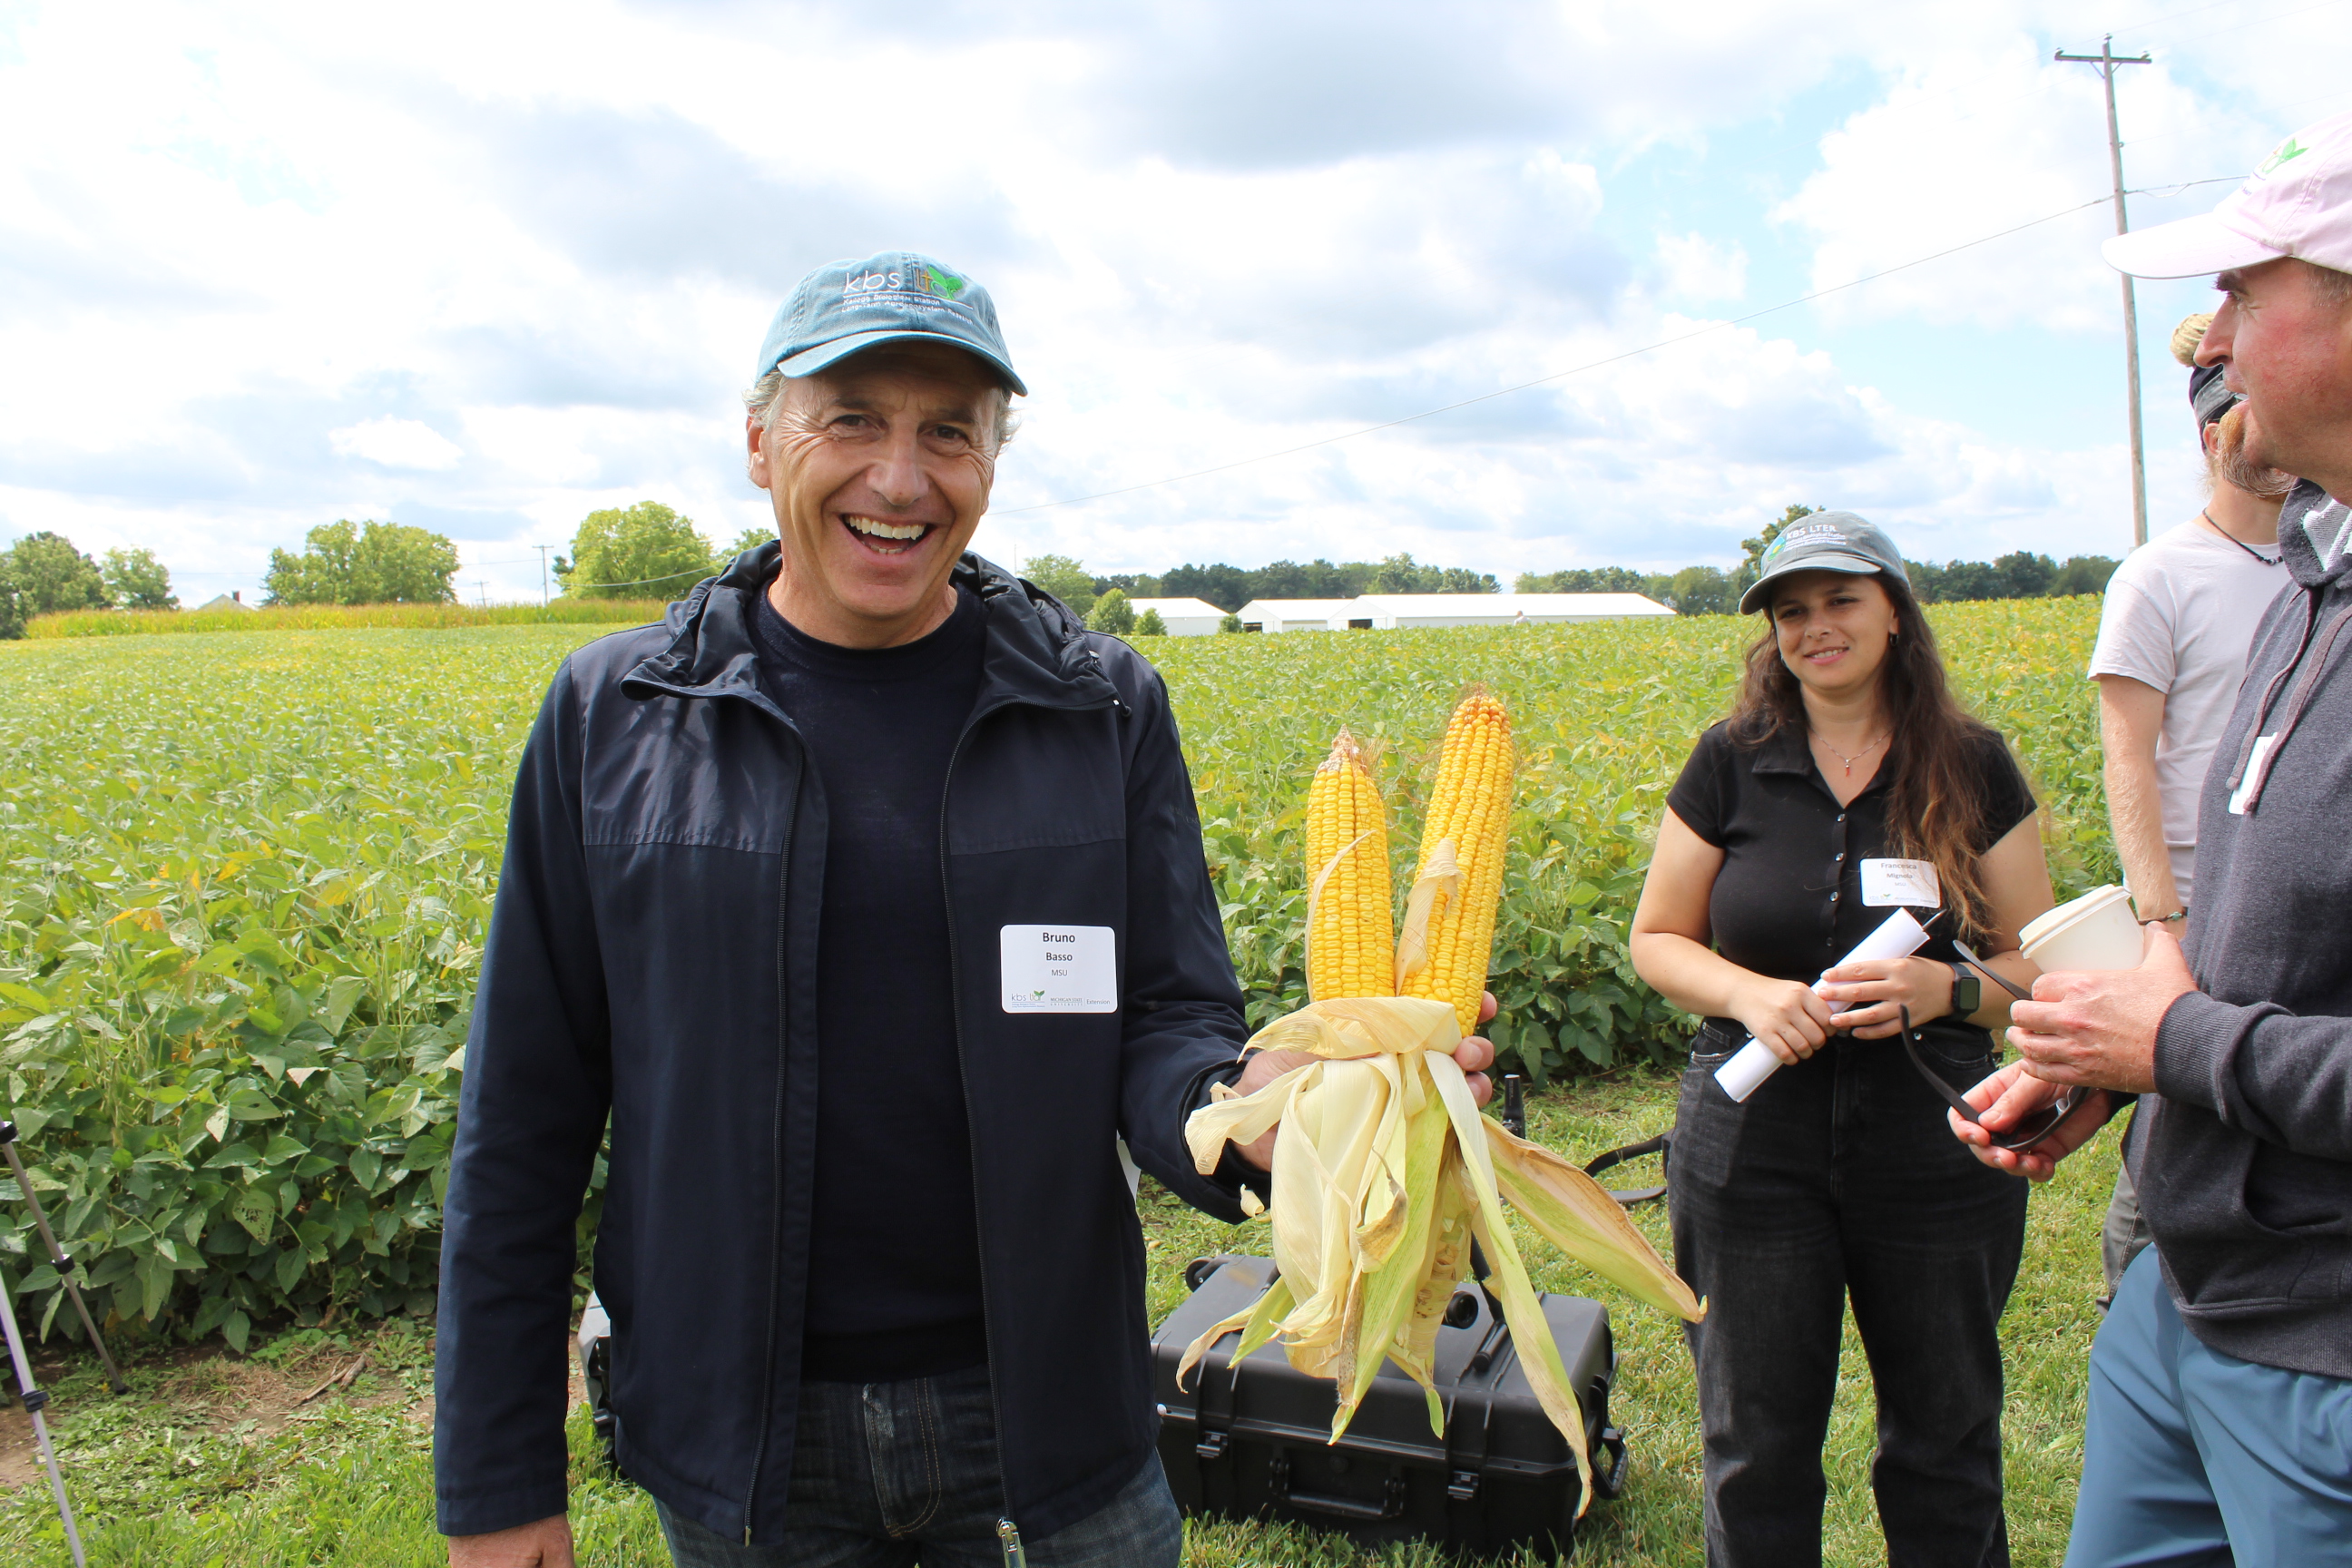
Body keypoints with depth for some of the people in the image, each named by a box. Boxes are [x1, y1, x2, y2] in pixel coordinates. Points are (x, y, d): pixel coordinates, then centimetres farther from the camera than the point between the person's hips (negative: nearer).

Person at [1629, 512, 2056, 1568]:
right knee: (1756, 1451, 12)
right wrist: (1750, 994, -16)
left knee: (1946, 1443, 16)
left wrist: (1944, 987, -19)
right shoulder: (1730, 765, -2)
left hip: (1933, 1155, 0)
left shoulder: (1972, 768, -2)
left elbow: (2037, 965, 2)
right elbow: (1657, 942, 4)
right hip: (1753, 1151, 0)